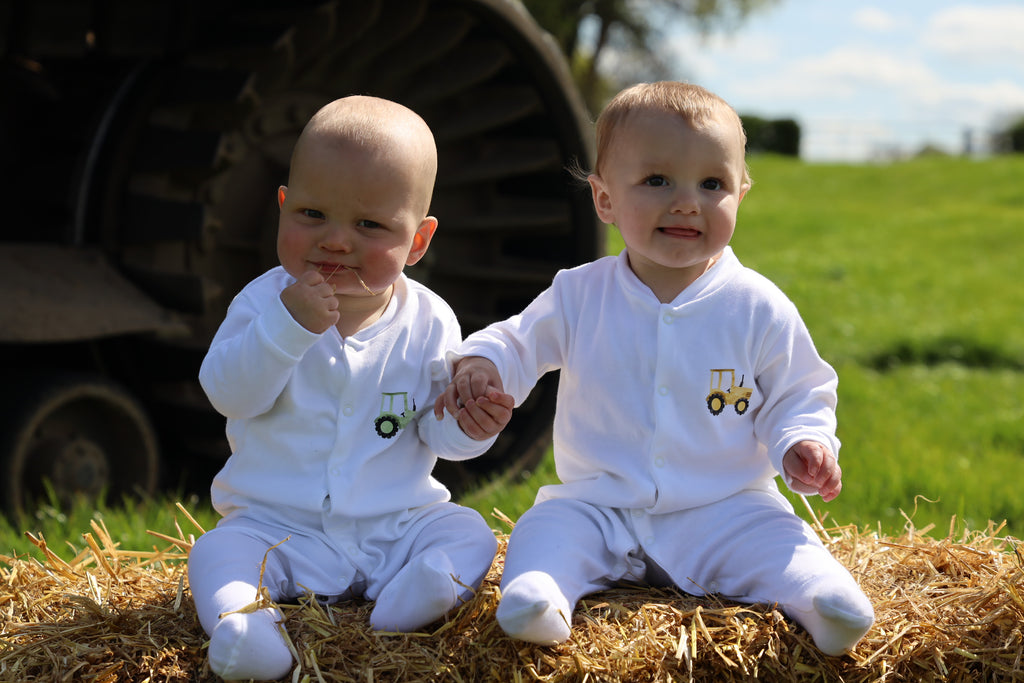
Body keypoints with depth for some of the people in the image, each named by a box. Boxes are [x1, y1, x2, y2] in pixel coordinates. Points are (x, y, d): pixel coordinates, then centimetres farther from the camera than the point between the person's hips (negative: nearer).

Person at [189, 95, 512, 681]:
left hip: (399, 523, 1)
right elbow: (229, 395, -17)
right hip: (279, 523, -1)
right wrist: (288, 324, -29)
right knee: (219, 551, -25)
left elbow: (438, 432, 1)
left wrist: (469, 423, -24)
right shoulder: (266, 302, -5)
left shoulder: (428, 321, -3)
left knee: (470, 532, -17)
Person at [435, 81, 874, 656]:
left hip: (724, 511, -1)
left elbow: (796, 396, 5)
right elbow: (519, 344, 11)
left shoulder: (759, 309, -3)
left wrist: (800, 444, -16)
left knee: (776, 539, -26)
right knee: (546, 528, -23)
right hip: (598, 507, 1)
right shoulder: (578, 297, 0)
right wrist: (480, 363, -12)